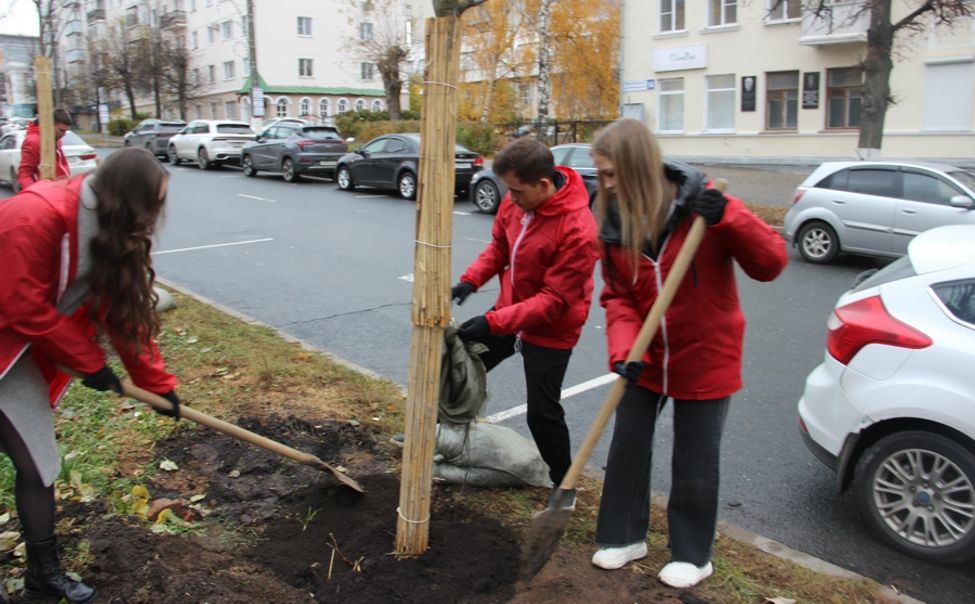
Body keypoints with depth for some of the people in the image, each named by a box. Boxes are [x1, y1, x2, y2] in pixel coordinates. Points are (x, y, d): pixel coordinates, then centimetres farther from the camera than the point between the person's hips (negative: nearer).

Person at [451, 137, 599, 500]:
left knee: (542, 412, -3)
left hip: (550, 330, -7)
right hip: (509, 310, 8)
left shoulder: (578, 230, -31)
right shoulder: (515, 201, -10)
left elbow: (555, 300, -29)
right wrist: (471, 280, -11)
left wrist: (494, 322, -32)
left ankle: (564, 482, 23)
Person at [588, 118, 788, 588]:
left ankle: (692, 555, 29)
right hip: (646, 358, 4)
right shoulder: (613, 223, -6)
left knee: (695, 461, 9)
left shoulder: (703, 205, -18)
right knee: (627, 447, 13)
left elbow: (771, 263, -19)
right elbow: (617, 297, -5)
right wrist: (624, 350, -22)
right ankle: (624, 535, 33)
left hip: (704, 357, -4)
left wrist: (729, 219, -35)